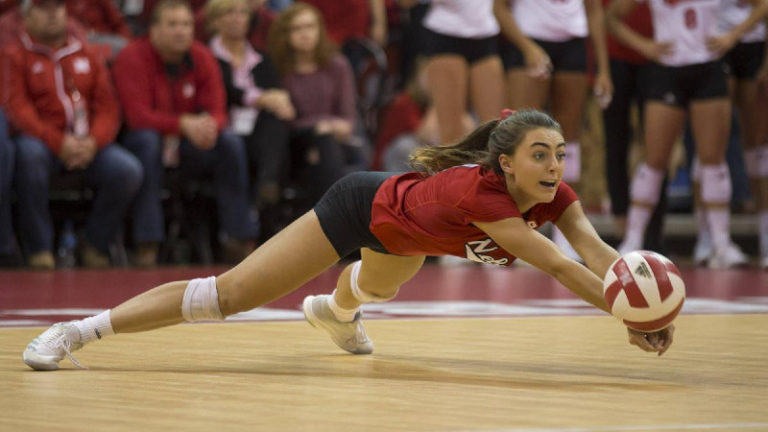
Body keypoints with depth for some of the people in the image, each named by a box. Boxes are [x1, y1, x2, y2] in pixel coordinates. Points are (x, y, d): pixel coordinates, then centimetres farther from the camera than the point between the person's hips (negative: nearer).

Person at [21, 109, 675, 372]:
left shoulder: (553, 193, -26)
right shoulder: (479, 193, -44)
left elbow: (594, 248, -35)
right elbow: (556, 266, -50)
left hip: (403, 232, 8)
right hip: (362, 207, -8)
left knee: (377, 287, 42)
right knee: (231, 293, -14)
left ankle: (335, 311, 82)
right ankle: (79, 330, -6)